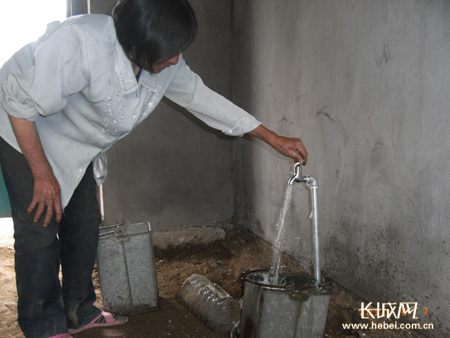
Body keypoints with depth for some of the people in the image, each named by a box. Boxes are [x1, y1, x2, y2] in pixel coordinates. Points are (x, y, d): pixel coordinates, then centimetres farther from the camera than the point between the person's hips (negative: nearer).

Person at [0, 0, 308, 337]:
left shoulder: (166, 64, -15)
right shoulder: (78, 44, -38)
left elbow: (203, 98, -3)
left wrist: (273, 138, -1)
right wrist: (42, 174, -24)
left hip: (79, 150, 7)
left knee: (85, 225, 8)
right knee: (39, 229, -8)